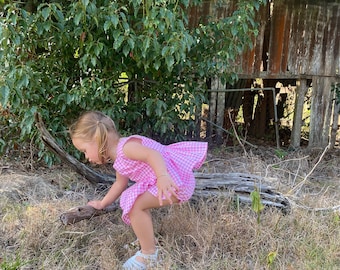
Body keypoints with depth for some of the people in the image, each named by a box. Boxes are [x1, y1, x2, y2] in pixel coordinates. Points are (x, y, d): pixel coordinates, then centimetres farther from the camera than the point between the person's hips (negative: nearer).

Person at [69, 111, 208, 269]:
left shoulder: (125, 146, -18)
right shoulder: (119, 161, 15)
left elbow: (153, 154, -35)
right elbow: (120, 184, 32)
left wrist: (162, 177, -54)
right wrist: (102, 204, 41)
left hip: (174, 180, -12)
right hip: (166, 180, 12)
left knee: (135, 205, -19)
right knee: (134, 201, 25)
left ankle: (149, 254, -6)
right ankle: (146, 238, 31)